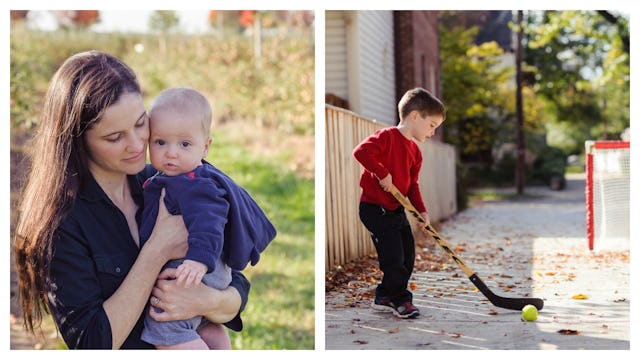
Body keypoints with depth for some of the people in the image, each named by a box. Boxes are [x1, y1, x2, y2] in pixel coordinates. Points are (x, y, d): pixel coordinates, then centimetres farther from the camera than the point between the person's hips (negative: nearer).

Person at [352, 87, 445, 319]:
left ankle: (385, 297, 26)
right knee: (394, 257, -9)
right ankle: (400, 299, 8)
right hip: (374, 208, -9)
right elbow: (361, 151, -28)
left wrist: (421, 211, 1)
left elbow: (412, 185, 14)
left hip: (397, 210, 9)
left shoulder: (415, 152, 11)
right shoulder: (387, 136, -15)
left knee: (407, 256, 12)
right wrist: (382, 173, -26)